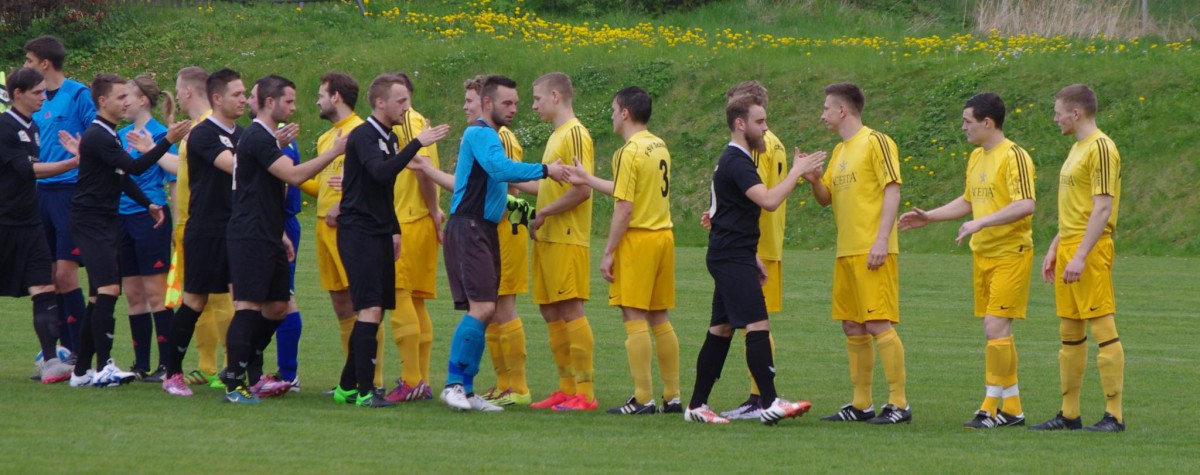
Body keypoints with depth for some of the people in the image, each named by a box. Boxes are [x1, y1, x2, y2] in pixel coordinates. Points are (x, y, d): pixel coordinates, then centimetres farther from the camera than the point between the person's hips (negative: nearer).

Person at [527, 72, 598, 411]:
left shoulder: (575, 134, -12)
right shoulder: (557, 136, 19)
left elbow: (582, 189, -20)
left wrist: (544, 213, -16)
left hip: (567, 239, -10)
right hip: (548, 239, 10)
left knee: (570, 310, -10)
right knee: (551, 312, 10)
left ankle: (585, 393, -10)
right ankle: (567, 388, 14)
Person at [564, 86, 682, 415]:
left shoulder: (630, 153, -13)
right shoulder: (659, 147, 12)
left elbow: (625, 208, -17)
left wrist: (608, 253, -12)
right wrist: (587, 180, 28)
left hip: (637, 239, -8)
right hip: (663, 236, 8)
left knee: (634, 317, -5)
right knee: (660, 319, 12)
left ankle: (643, 399, -7)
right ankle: (672, 397, 13)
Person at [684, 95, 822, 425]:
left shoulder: (734, 161, 19)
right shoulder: (736, 162, -15)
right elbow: (769, 200, -29)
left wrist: (753, 258, 26)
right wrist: (797, 171, -18)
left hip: (730, 257, 11)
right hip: (733, 258, -11)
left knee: (721, 329, 11)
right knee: (758, 326, -14)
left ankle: (697, 405, 13)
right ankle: (769, 404, -17)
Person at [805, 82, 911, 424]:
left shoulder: (875, 142, -6)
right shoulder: (840, 151, 20)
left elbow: (892, 191, -12)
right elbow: (826, 198, 21)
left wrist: (881, 240, -19)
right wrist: (813, 180, -1)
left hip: (872, 252, -9)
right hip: (846, 252, 9)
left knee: (878, 325, -11)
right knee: (852, 328, 9)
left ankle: (898, 404, -10)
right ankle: (861, 404, 14)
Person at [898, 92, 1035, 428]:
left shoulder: (1013, 157, -13)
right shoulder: (976, 158, 15)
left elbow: (1026, 205, -24)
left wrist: (982, 222, -28)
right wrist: (928, 217, 21)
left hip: (1010, 253, -9)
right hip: (982, 254, 9)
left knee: (996, 328, -13)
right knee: (996, 331, 9)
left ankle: (990, 407, -9)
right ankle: (1012, 410, 14)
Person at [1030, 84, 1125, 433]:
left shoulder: (1101, 148, -12)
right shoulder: (1077, 149, 19)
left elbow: (1103, 208, -18)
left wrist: (1080, 256, -22)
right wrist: (1054, 249, 22)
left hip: (1090, 248, -10)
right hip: (1069, 248, 10)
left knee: (1102, 327, -9)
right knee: (1069, 334, 11)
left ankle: (1114, 415, -8)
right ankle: (1069, 414, 16)